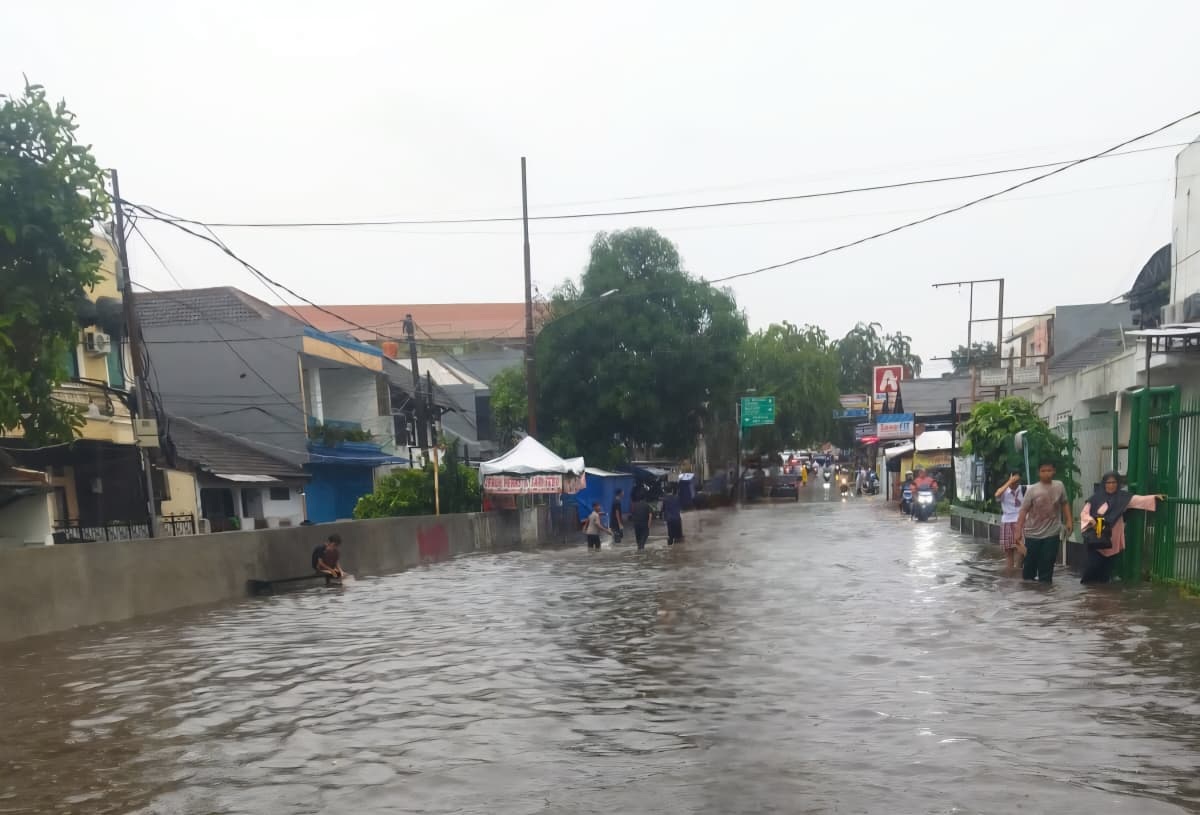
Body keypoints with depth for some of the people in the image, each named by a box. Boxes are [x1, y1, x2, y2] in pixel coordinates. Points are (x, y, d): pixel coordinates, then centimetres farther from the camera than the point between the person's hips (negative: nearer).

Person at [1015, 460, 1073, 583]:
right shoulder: (1032, 490, -8)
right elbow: (1023, 511, -7)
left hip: (1052, 533, 1)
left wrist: (1068, 521, 5)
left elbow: (1065, 504, 14)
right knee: (1030, 562, 7)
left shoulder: (1059, 486, -1)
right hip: (1033, 533, -1)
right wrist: (1018, 532, -10)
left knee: (1047, 563, 0)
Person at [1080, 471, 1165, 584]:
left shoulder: (1122, 497, 3)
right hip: (1095, 539, -2)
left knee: (1106, 565, 7)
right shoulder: (1096, 497, -1)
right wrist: (1091, 521, -19)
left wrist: (1155, 497, -21)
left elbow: (1139, 500, -8)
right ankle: (1087, 584, 10)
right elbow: (1084, 513, -1)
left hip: (1112, 540, 2)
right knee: (1092, 564, -3)